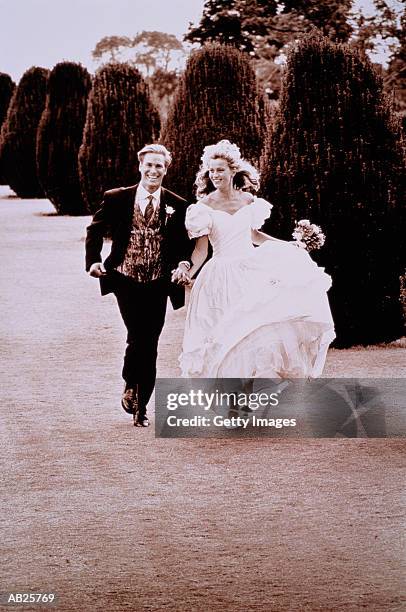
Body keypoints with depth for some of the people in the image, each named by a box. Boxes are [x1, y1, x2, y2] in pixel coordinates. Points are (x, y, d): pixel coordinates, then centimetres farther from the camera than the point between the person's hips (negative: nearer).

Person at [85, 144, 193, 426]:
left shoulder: (177, 206, 3)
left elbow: (187, 243, 7)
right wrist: (94, 260, -5)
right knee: (138, 338, -14)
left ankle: (141, 406, 14)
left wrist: (184, 263, -13)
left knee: (150, 346, 3)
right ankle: (130, 385, 14)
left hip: (158, 284, 1)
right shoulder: (116, 199, 2)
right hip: (126, 280, -1)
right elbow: (96, 230, 10)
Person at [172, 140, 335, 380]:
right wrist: (187, 272, -24)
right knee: (227, 337, -5)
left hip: (252, 270, 3)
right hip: (223, 277, -3)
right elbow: (201, 250, -7)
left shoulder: (248, 200, 5)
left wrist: (287, 245, 18)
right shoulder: (205, 206, -6)